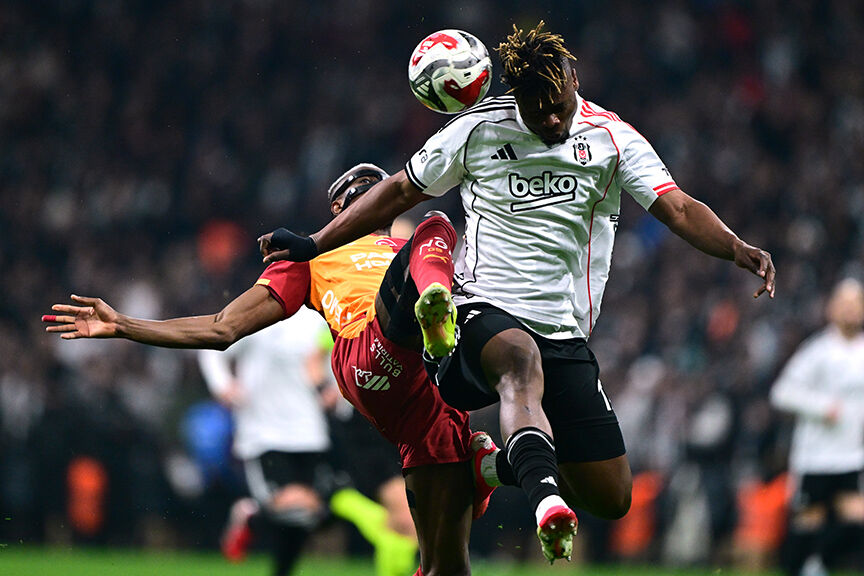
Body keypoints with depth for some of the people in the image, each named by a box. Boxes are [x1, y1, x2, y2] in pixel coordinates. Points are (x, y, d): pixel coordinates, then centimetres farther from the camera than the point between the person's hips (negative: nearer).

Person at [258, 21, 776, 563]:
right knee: (521, 359, -41)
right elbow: (402, 191, 13)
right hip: (485, 310, -3)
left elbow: (679, 209, -7)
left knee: (612, 498, 0)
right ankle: (545, 497, -66)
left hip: (566, 334, 3)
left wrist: (736, 247, -27)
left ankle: (503, 463, 27)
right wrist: (315, 245, 13)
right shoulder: (478, 128, 1)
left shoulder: (612, 138, 2)